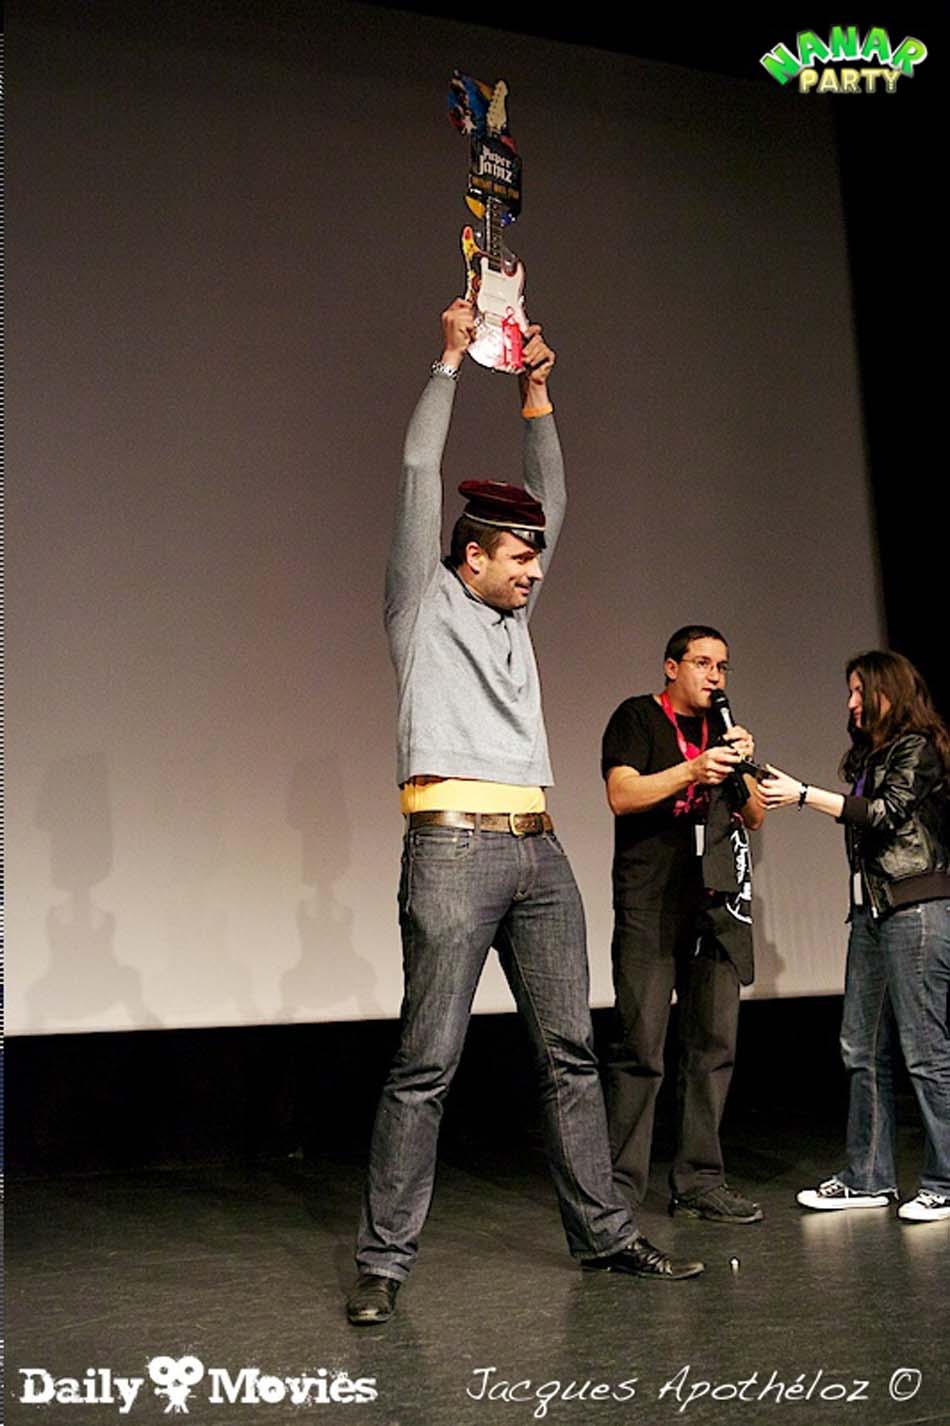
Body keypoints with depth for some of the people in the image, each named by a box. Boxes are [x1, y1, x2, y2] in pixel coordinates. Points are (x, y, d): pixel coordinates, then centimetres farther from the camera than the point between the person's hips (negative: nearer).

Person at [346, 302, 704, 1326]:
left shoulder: (515, 617, 22)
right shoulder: (425, 604, 6)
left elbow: (551, 501, 26)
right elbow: (420, 473, 1)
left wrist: (536, 392, 22)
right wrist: (451, 360, 6)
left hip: (538, 853, 7)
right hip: (454, 848, -7)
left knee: (570, 1050, 9)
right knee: (427, 1059, -7)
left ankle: (603, 1232, 18)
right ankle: (385, 1260, -1)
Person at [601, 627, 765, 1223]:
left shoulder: (722, 728, 20)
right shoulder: (637, 717, 4)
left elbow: (755, 816, 18)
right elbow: (622, 795, -9)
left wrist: (743, 767, -1)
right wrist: (693, 770, -19)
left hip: (716, 905, 6)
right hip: (651, 905, -6)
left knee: (714, 1046, 5)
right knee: (641, 1049, -8)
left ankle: (699, 1182, 13)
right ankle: (620, 1188, -2)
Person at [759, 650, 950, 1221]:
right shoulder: (871, 754, 20)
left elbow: (886, 813, -17)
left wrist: (805, 795, -17)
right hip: (872, 909, 9)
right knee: (863, 1049, 8)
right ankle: (870, 1179, 14)